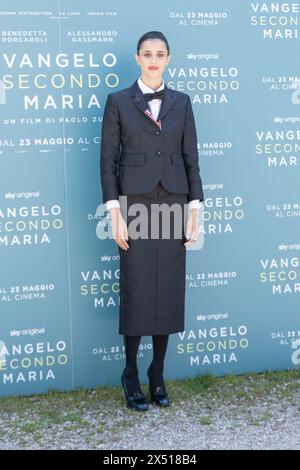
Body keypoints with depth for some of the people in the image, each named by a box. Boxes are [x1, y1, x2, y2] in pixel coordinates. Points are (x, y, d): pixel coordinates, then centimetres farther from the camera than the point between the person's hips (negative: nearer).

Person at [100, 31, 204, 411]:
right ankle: (131, 374, 17)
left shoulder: (181, 102, 9)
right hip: (134, 204, -3)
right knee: (136, 291, 0)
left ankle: (158, 373, 20)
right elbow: (108, 161, -1)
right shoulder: (118, 101, 2)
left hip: (173, 205, 3)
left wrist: (194, 210, 1)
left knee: (169, 291, 5)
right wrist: (115, 215, -9)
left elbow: (191, 158, 8)